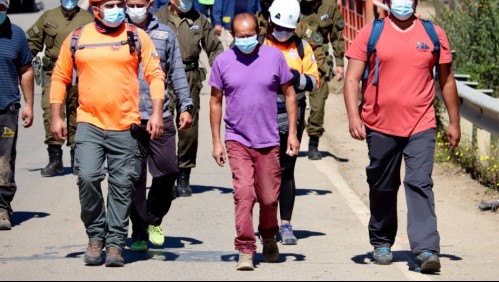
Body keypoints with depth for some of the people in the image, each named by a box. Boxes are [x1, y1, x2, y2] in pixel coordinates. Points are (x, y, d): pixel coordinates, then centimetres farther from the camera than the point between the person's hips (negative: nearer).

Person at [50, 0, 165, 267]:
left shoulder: (137, 37, 4)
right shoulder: (76, 39, 6)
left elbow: (155, 75, 3)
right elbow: (60, 77, 12)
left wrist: (157, 112, -7)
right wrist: (55, 117, 7)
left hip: (125, 125, 0)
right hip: (89, 123, 0)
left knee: (122, 185, 2)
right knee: (88, 177, -14)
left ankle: (115, 243, 12)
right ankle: (95, 236, 5)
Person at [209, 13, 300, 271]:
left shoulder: (274, 57, -2)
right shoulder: (223, 62, -1)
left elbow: (290, 94, 6)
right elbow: (215, 102, 7)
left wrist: (292, 133, 1)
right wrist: (216, 141, 4)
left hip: (268, 141, 1)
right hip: (237, 140, -1)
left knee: (269, 198, 8)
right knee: (244, 194, -13)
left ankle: (269, 239, 34)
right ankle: (245, 250, -10)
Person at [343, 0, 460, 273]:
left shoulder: (434, 35, 6)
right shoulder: (371, 33, 2)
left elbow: (446, 80, 13)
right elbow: (352, 78, -1)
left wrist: (454, 122, 14)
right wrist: (353, 116, -14)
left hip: (421, 127, -1)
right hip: (380, 127, 1)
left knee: (420, 184, -13)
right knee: (382, 188, 12)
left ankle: (426, 250, -19)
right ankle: (382, 243, 30)